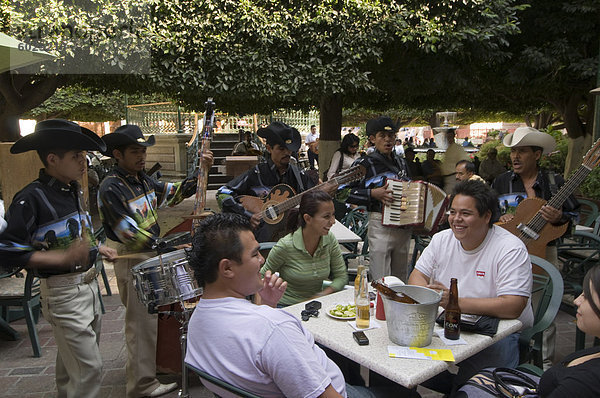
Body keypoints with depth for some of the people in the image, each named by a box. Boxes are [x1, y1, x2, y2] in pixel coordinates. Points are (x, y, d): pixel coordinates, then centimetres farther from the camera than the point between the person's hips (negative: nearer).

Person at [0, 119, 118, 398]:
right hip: (62, 292, -8)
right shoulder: (31, 198, -19)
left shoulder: (73, 190, 6)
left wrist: (97, 249, 9)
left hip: (88, 283, 8)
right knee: (89, 369, -5)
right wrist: (65, 257, -31)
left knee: (70, 364, 23)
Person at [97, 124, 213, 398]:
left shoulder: (143, 179, 7)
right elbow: (129, 233, -24)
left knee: (149, 316, 22)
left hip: (151, 256, 9)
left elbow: (175, 193, 13)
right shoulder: (111, 188, -20)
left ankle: (139, 364, 43)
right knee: (142, 321, 1)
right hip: (132, 261, -9)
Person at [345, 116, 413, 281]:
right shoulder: (365, 164, -3)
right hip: (380, 226, -6)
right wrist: (372, 194, -18)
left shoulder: (402, 163, 16)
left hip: (404, 227, 6)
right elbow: (345, 192, -10)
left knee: (401, 280, 15)